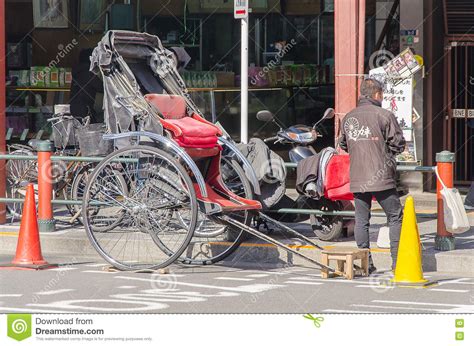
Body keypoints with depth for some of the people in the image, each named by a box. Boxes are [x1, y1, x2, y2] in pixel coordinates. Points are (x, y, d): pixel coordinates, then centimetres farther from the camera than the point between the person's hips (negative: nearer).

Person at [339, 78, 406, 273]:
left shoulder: (348, 118, 9)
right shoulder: (384, 115, -6)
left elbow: (344, 145, 18)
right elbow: (398, 144, -5)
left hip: (357, 180, 4)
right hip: (381, 177, -4)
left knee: (361, 220, 8)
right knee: (395, 218, 5)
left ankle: (365, 264, 6)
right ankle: (398, 262, 1)